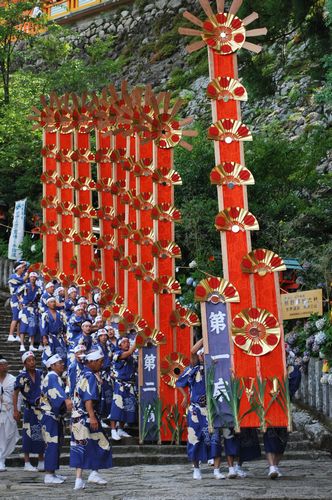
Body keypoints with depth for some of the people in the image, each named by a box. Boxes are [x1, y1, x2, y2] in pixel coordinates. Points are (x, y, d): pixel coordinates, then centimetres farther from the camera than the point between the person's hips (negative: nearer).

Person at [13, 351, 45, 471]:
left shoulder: (40, 373, 2)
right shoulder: (22, 376, -9)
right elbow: (15, 393, -7)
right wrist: (15, 410, -14)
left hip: (42, 408, 4)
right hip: (30, 410, -4)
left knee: (42, 434, 8)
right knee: (28, 435, -3)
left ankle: (41, 462, 18)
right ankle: (27, 463, 6)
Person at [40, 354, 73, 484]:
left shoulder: (57, 378, 18)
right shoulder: (51, 377, -16)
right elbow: (57, 390, -34)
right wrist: (66, 400, -50)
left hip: (57, 416, 10)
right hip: (50, 416, -10)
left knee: (56, 444, 13)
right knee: (52, 444, -9)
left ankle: (52, 473, 19)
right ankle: (48, 475, -7)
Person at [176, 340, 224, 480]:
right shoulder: (193, 369, 6)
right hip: (196, 410, -1)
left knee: (215, 439, -7)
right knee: (195, 439, 2)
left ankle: (217, 470, -4)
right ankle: (196, 470, 16)